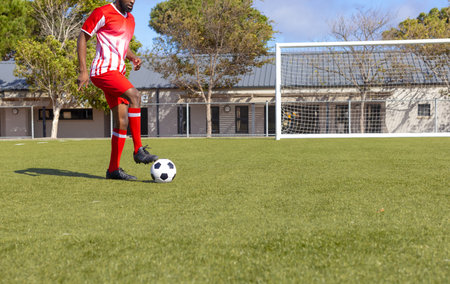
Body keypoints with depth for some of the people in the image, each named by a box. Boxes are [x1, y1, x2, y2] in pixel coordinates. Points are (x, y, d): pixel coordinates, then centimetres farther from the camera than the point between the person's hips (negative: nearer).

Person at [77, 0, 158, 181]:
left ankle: (113, 169, 9)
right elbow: (82, 38, -4)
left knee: (122, 121, 3)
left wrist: (134, 58, 6)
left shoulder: (130, 19, 18)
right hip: (103, 71, -9)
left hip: (117, 73, 9)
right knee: (134, 96, -28)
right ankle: (138, 150, -23)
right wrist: (83, 71, -12)